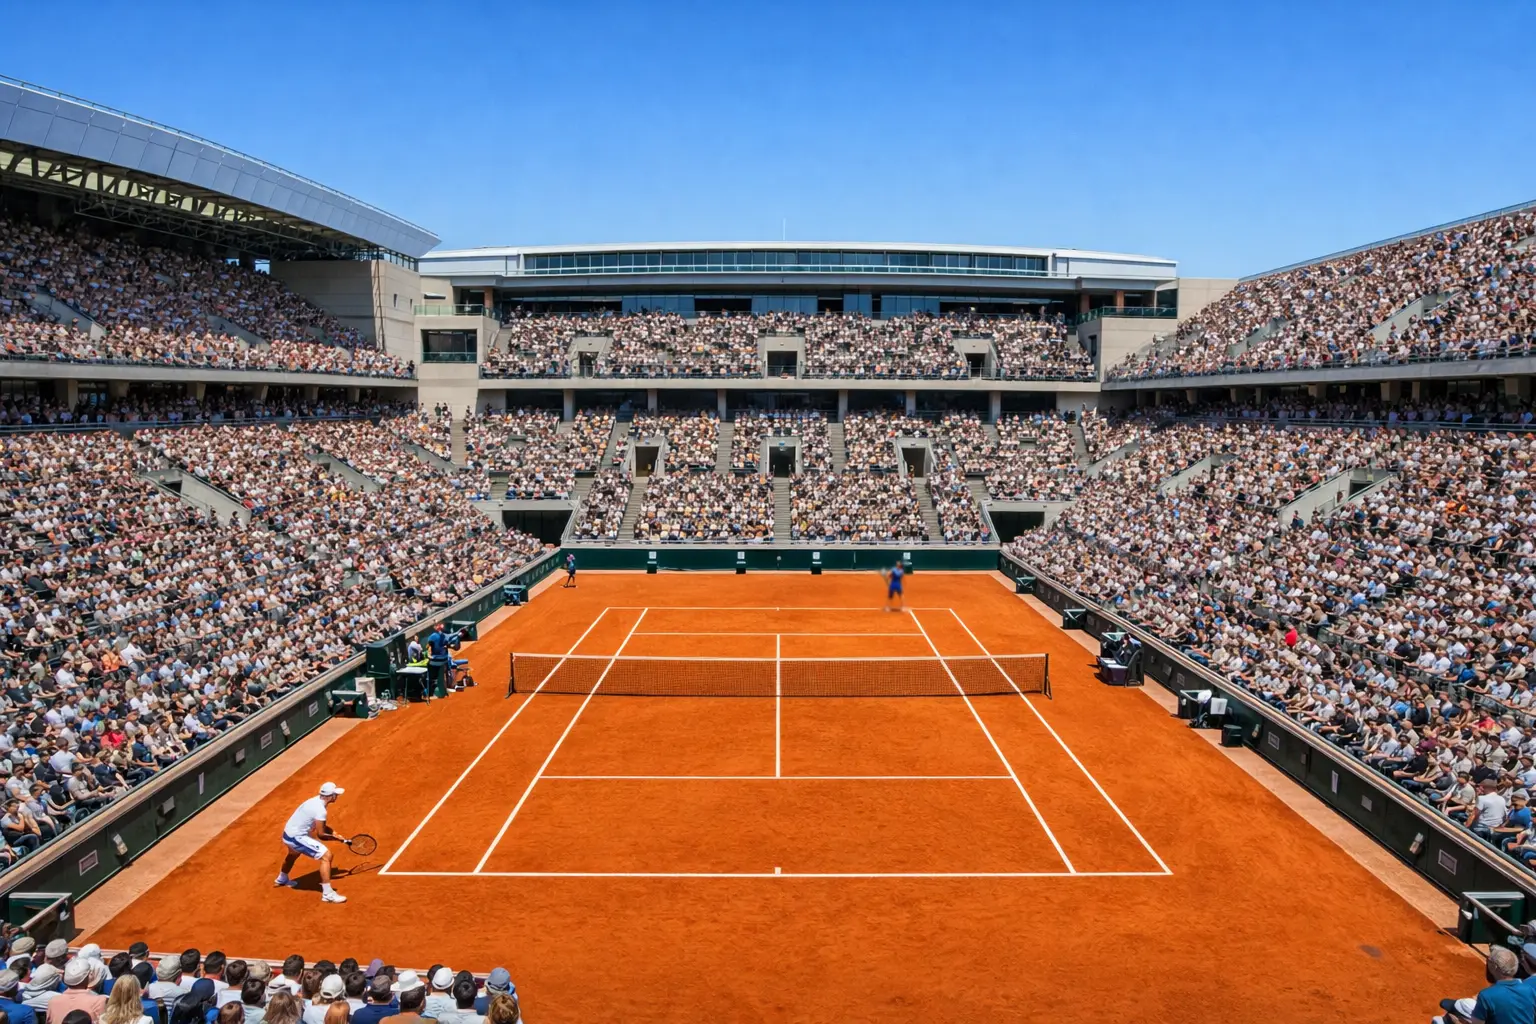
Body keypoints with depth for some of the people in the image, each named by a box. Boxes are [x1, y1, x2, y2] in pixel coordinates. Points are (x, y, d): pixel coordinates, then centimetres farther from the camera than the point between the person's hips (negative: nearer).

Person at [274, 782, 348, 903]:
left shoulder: (316, 801, 3)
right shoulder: (320, 810, -25)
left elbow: (320, 825, 15)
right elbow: (321, 834, -21)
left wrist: (332, 832, 2)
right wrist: (335, 837, -4)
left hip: (288, 833, 10)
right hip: (296, 837, -10)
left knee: (293, 854, 41)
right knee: (326, 856, -17)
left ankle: (282, 879, 70)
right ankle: (327, 894, -16)